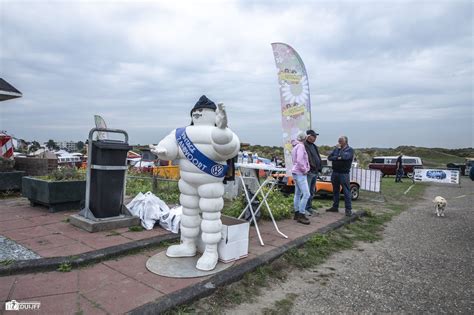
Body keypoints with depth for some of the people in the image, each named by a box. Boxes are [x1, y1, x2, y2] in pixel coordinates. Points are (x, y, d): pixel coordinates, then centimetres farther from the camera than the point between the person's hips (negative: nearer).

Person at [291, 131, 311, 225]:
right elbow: (299, 160, -25)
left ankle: (297, 213, 20)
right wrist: (304, 170, -13)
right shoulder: (300, 146, -14)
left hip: (296, 172, 11)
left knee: (298, 194, 14)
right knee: (306, 194, -11)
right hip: (300, 173, -11)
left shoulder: (295, 146, 16)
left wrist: (304, 169, 12)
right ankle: (301, 215, -10)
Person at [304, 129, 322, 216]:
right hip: (308, 172, -10)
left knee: (312, 192, 15)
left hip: (315, 172, 10)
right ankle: (304, 208, 2)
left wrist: (319, 168, 17)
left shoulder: (314, 146, 19)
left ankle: (309, 207, 25)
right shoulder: (304, 146, -13)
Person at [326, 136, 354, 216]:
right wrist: (337, 158, -13)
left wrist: (339, 149, -6)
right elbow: (329, 157, 3)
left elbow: (345, 156, -20)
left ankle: (348, 209, -2)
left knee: (346, 191, -5)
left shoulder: (350, 149, -1)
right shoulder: (336, 149, 14)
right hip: (335, 172, 6)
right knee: (335, 191, 13)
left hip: (344, 173, -6)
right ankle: (335, 207, 22)